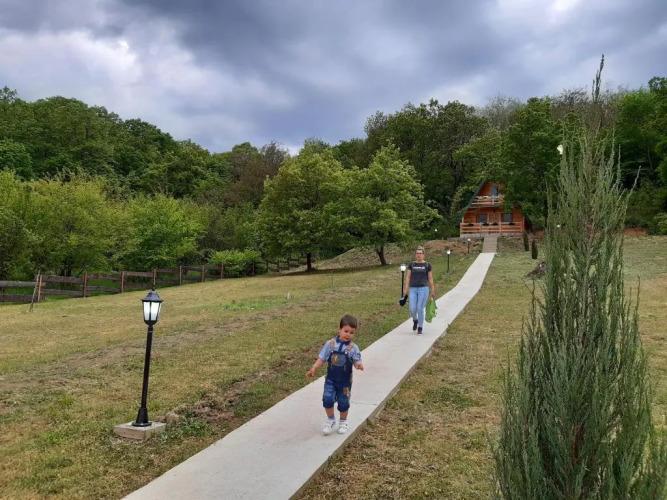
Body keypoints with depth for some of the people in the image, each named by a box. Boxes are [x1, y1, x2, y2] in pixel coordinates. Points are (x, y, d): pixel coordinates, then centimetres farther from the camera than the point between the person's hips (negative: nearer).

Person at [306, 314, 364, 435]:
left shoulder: (353, 347, -10)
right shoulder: (330, 344, -7)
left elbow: (356, 362, -11)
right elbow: (322, 359, 0)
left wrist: (358, 365, -34)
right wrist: (313, 369, -8)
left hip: (345, 381, 0)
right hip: (330, 379, 1)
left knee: (343, 402, 10)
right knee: (327, 399, -10)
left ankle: (343, 422, 37)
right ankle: (330, 420, 17)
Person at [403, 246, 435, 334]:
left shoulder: (427, 265, 4)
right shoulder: (411, 264, 8)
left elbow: (430, 279, 6)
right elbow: (407, 277, 5)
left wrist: (433, 291, 5)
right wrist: (406, 289, -4)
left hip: (423, 289, -2)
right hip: (413, 289, 2)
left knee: (420, 309, -8)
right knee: (412, 309, -7)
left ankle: (420, 328, 10)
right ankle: (415, 320, 27)